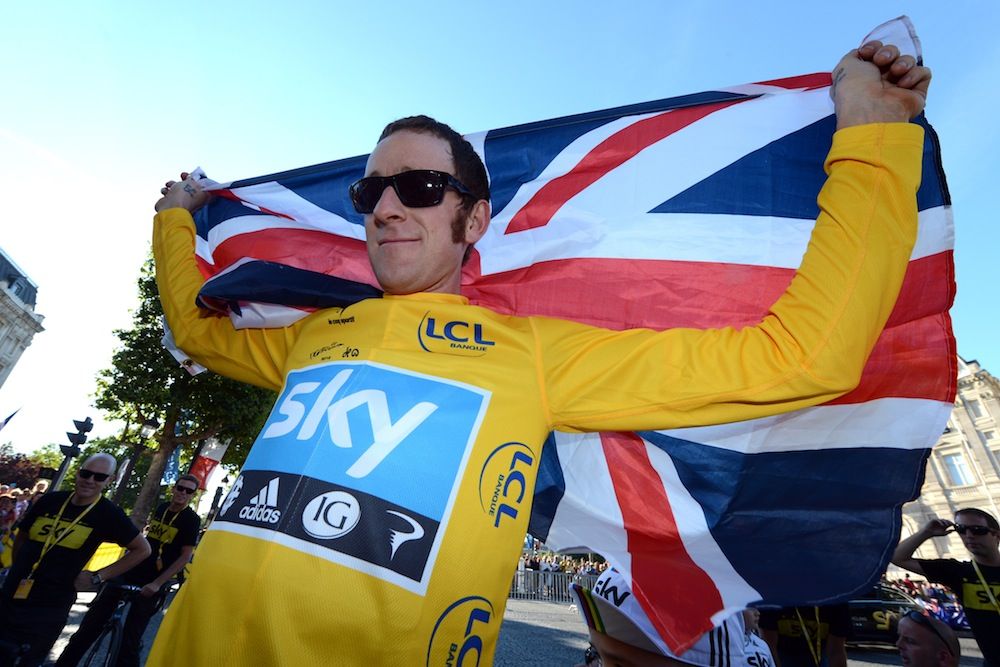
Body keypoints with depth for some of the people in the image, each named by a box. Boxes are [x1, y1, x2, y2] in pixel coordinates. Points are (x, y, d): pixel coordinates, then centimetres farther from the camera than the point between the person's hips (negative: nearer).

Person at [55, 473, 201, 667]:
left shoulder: (191, 519, -12)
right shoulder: (161, 508, 6)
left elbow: (185, 557, -13)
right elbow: (146, 535, 20)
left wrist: (157, 584, -18)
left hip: (151, 583, -5)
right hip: (129, 571, 5)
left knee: (131, 638, 0)